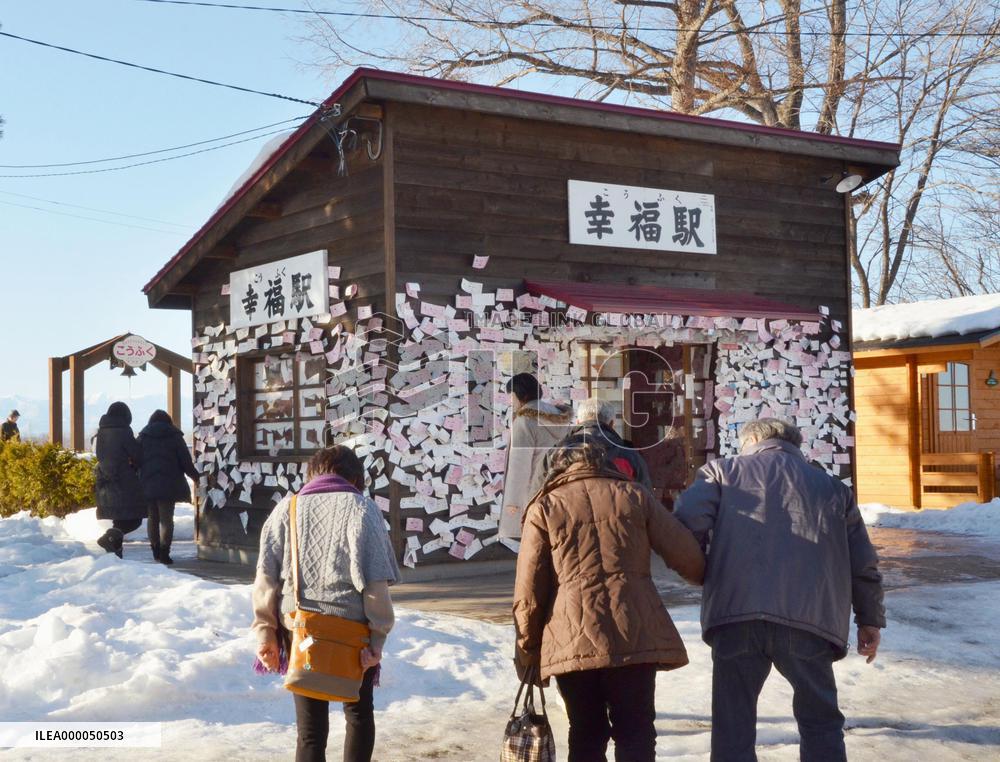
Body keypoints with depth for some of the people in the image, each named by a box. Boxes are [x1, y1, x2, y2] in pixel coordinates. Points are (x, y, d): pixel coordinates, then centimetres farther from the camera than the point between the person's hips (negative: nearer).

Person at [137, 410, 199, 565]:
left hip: (147, 484, 2)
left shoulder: (143, 437, 8)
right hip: (168, 485, -2)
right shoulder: (174, 436, 3)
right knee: (166, 518, -1)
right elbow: (186, 461, 1)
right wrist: (196, 476, 14)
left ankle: (156, 551, 19)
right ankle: (164, 552, -10)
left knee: (152, 518, 14)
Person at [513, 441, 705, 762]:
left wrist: (527, 651, 13)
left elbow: (528, 592, 4)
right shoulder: (634, 495, 12)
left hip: (573, 639, 0)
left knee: (586, 735, 13)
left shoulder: (544, 506, 9)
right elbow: (687, 557, 6)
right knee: (635, 732, 8)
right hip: (635, 635, 0)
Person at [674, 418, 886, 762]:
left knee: (733, 725, 9)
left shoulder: (722, 471, 15)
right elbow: (863, 564, 20)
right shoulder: (832, 487, 22)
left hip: (736, 617, -1)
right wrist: (870, 620, 31)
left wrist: (702, 572, 14)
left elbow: (690, 520, -2)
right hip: (810, 619, 2)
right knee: (821, 722, 17)